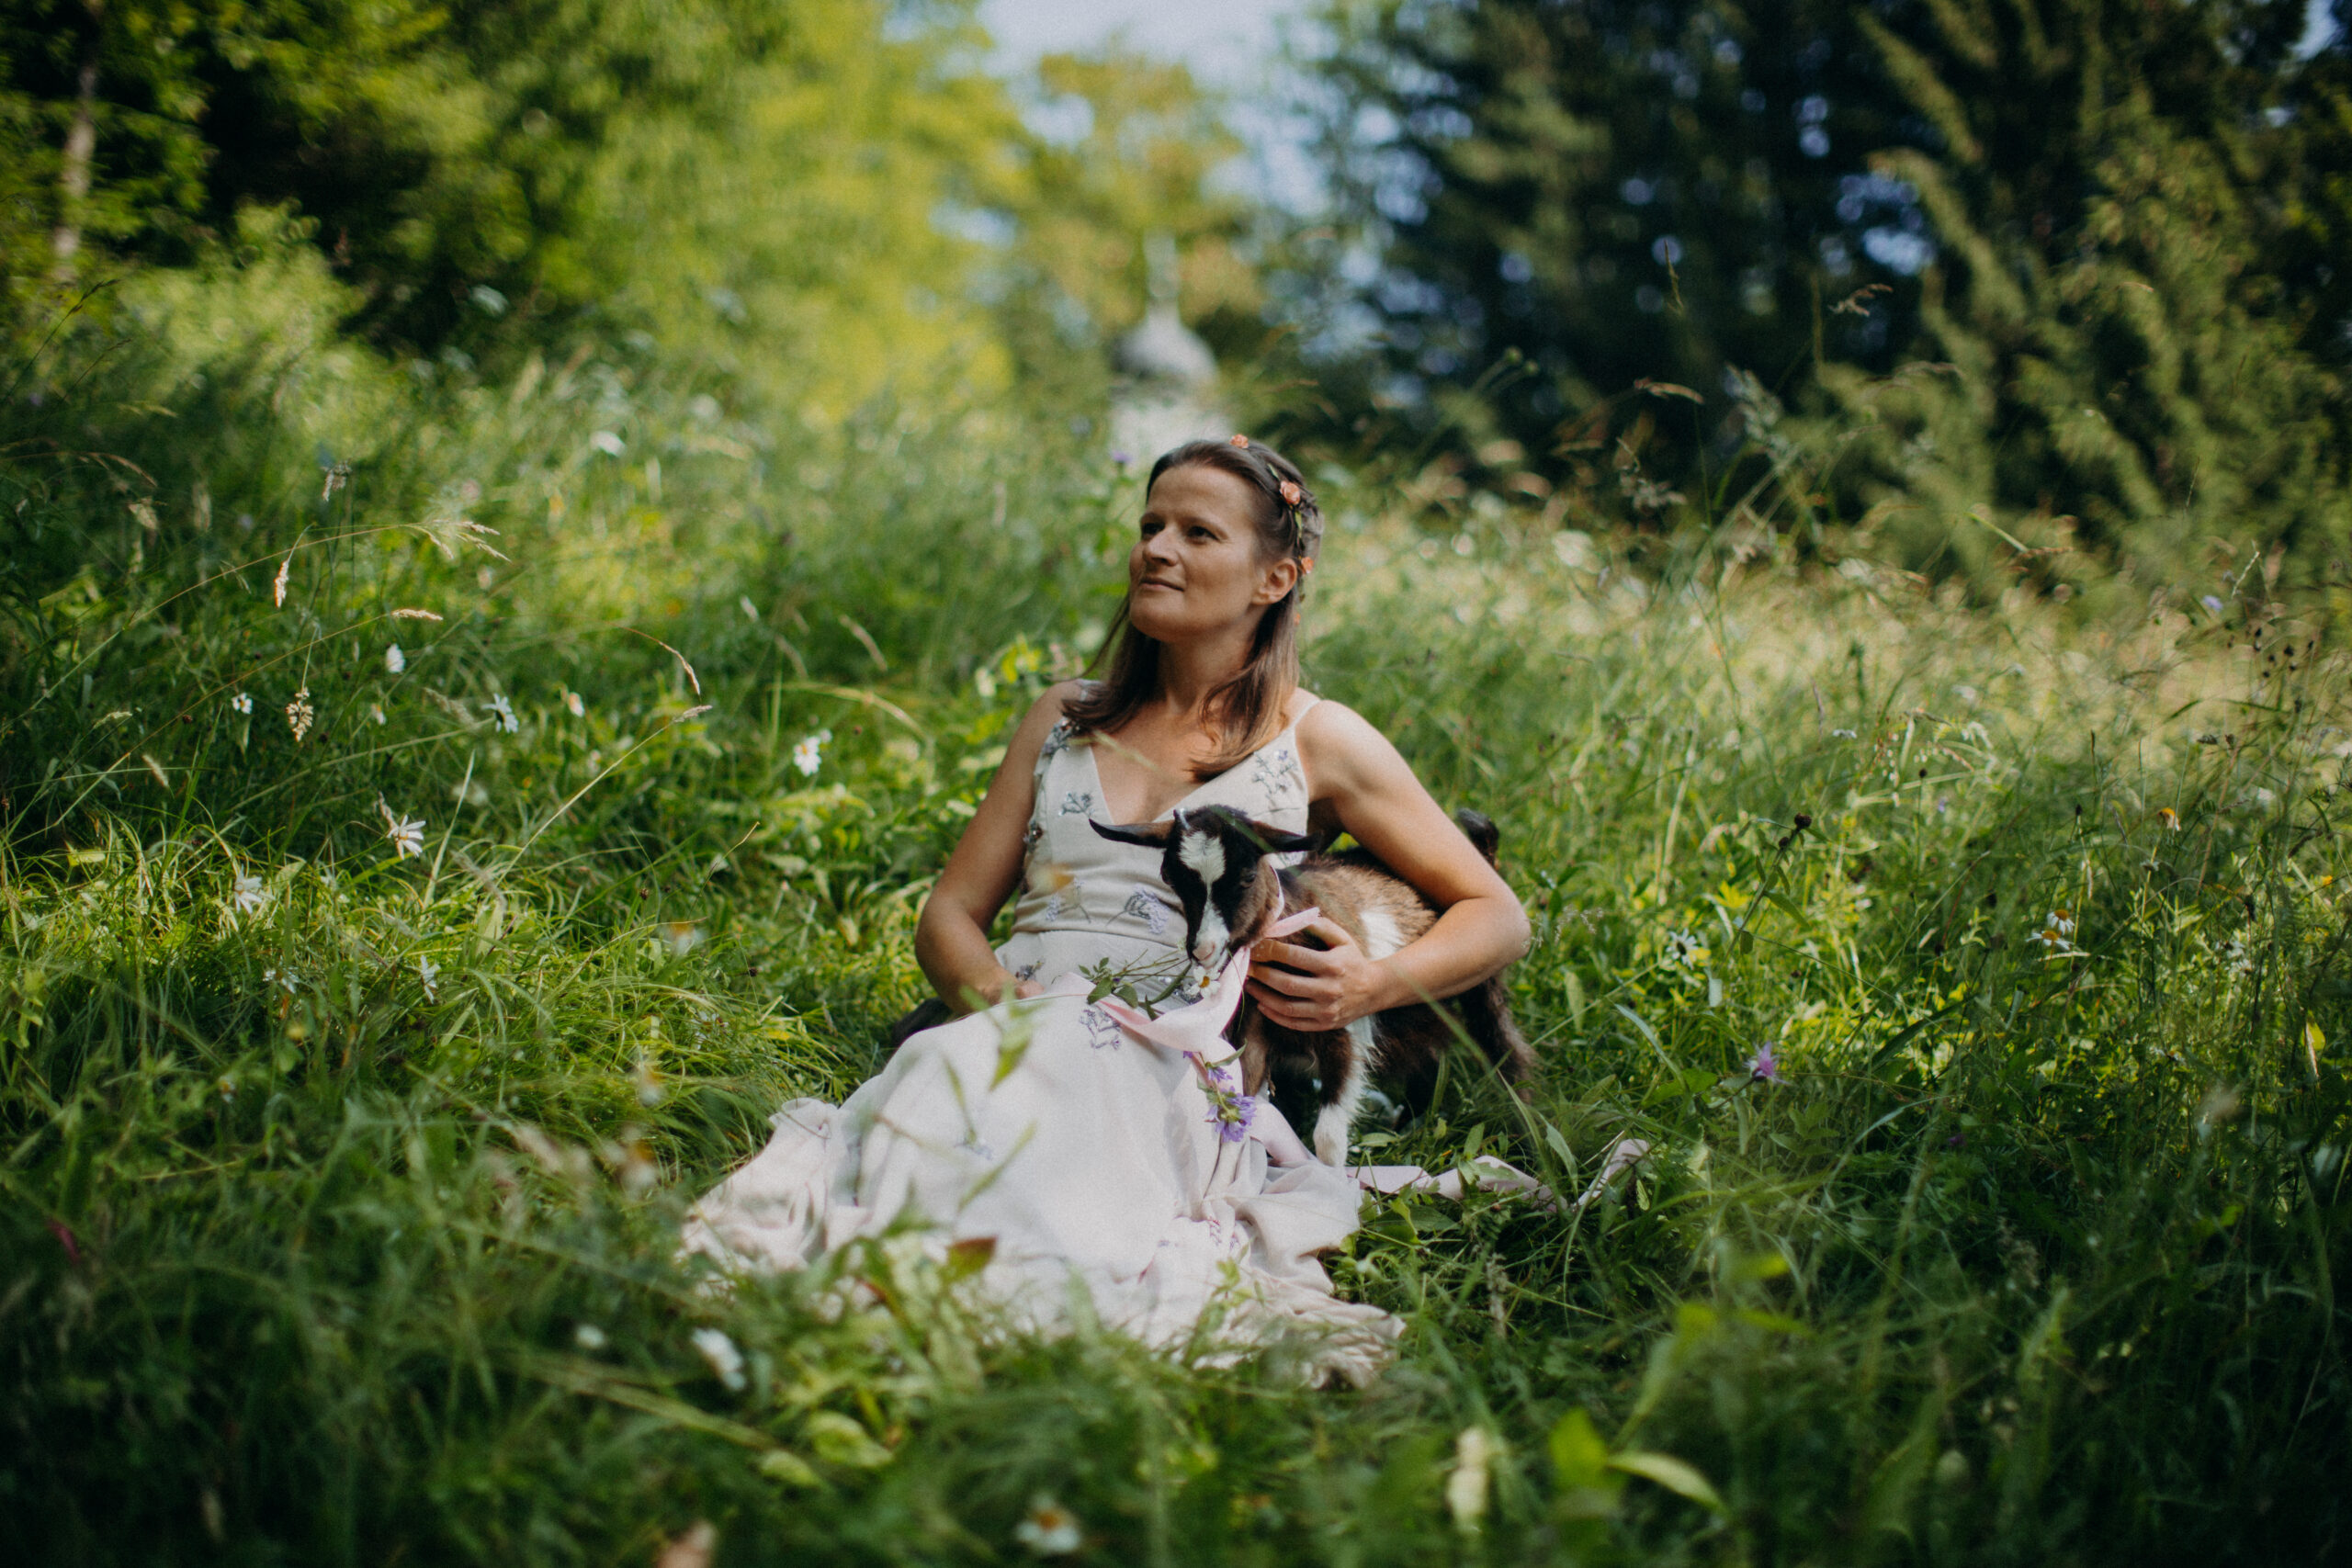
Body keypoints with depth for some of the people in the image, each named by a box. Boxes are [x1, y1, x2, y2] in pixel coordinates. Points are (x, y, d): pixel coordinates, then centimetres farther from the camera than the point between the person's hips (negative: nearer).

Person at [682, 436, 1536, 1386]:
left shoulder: (1315, 742, 13)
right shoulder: (1067, 719, 23)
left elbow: (1497, 917, 16)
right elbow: (948, 919, 19)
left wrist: (1380, 983, -6)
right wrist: (1006, 1004, -6)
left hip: (1174, 1066, -3)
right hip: (1015, 1034, 4)